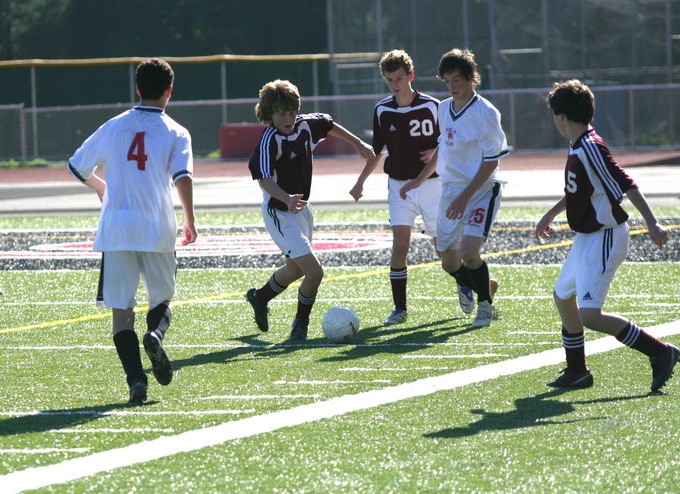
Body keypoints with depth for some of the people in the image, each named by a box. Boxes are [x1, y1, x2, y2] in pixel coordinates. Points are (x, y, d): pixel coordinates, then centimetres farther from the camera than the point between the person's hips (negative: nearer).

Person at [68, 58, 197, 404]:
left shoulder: (114, 127, 9)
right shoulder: (175, 132, 2)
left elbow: (77, 167, 17)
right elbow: (182, 177, -13)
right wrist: (190, 221, 0)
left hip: (116, 229, 1)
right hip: (157, 230, -1)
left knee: (121, 309, 2)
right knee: (162, 299, 15)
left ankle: (136, 379, -12)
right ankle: (155, 335, -18)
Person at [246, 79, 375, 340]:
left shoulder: (305, 124, -6)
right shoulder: (270, 141, -28)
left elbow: (328, 124, 17)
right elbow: (264, 179, -41)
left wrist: (358, 143, 20)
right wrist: (287, 199, -58)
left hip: (301, 208, 9)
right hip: (280, 214, -9)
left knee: (295, 268, 28)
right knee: (314, 272, -17)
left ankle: (259, 298, 53)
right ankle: (301, 322, 7)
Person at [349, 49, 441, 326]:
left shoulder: (432, 106, -8)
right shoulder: (382, 110, 2)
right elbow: (377, 151, 14)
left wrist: (438, 152, -20)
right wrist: (360, 182, 7)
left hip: (431, 184, -2)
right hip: (399, 185, 2)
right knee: (400, 243, -12)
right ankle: (400, 308, -7)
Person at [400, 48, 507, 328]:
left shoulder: (485, 113, -15)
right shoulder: (444, 109, 7)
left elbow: (491, 160, -16)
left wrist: (465, 197, -20)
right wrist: (419, 180, 21)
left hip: (481, 191, -6)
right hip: (450, 190, 6)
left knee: (468, 251, -22)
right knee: (449, 261, 6)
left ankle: (486, 304, 2)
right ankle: (468, 285, 41)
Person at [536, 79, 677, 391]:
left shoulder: (590, 148, -22)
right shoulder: (578, 148, 9)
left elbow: (626, 186, -26)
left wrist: (652, 224, -31)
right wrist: (551, 214, 36)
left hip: (604, 239, -11)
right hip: (587, 237, 11)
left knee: (590, 315, -17)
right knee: (563, 296, 22)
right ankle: (577, 372, 34)